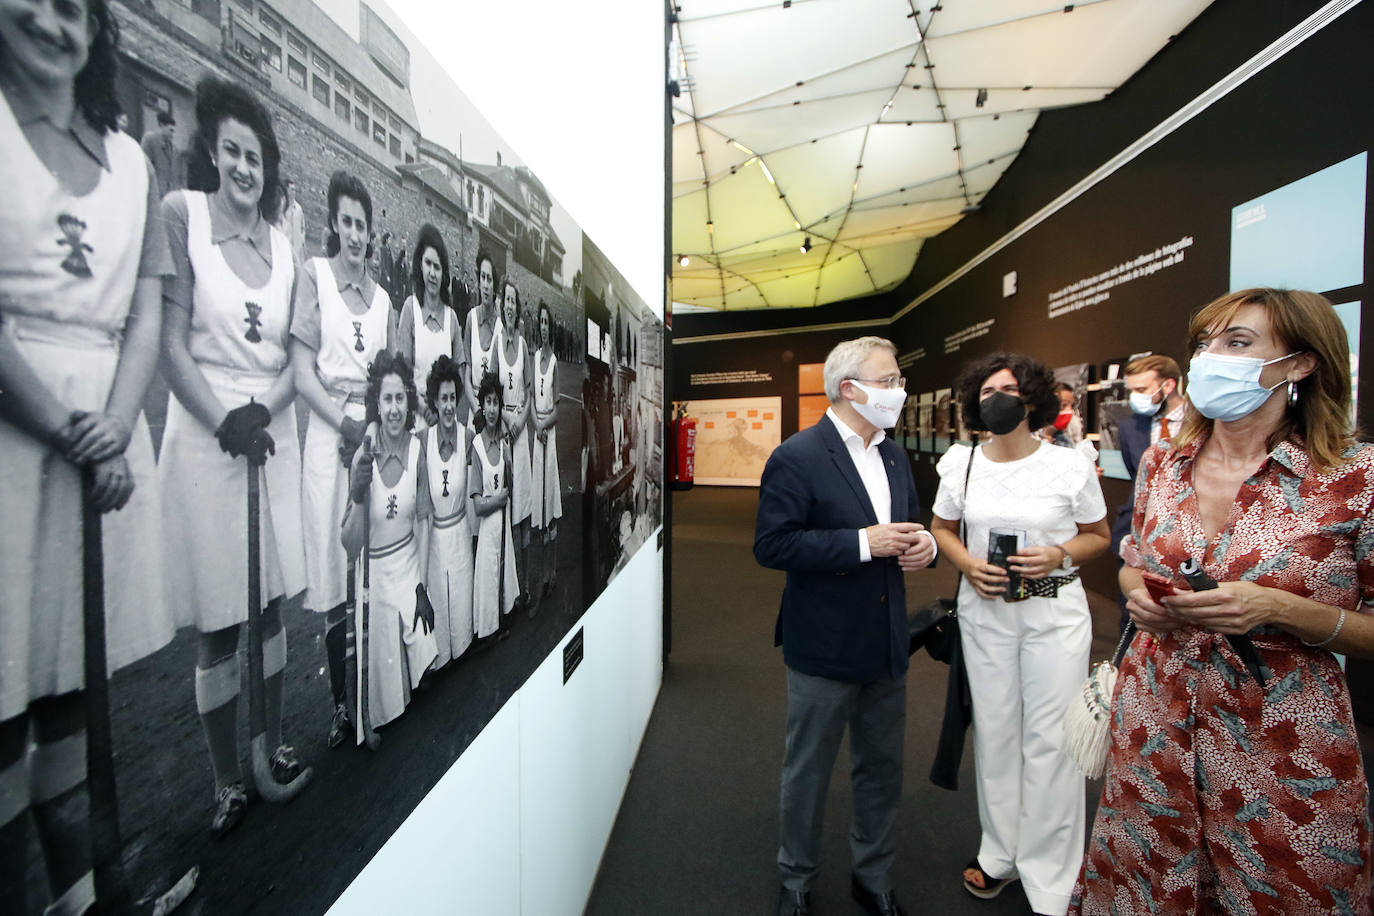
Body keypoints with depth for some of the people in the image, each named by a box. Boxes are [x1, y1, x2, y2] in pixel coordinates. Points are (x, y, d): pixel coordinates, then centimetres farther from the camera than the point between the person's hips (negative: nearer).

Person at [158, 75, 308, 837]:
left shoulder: (282, 245, 9)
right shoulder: (180, 215, -2)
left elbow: (294, 355, 6)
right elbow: (172, 344, -7)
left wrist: (262, 411, -10)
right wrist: (225, 421, -16)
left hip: (275, 432, 4)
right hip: (204, 436, -3)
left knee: (271, 604, 13)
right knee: (217, 623, 4)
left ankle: (276, 742, 30)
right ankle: (226, 781, 21)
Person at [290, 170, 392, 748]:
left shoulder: (382, 297, 15)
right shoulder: (313, 275, 1)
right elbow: (303, 372, -6)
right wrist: (343, 421, -17)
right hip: (327, 435, -4)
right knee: (333, 573, 2)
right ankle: (340, 703, 16)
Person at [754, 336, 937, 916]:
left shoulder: (894, 456, 7)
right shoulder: (797, 457, -17)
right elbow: (771, 546, -22)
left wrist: (923, 544, -7)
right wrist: (862, 543, -25)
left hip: (886, 647, 7)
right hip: (824, 647, -6)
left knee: (883, 769, 22)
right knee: (807, 772, 14)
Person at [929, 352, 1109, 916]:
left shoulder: (1071, 466, -7)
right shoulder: (961, 464, -1)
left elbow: (1098, 536, 4)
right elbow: (941, 528, 10)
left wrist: (1059, 556, -15)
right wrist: (968, 563, -9)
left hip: (1055, 610, -2)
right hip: (984, 609, 2)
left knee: (1049, 738, 4)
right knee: (994, 730, 13)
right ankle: (1000, 853, 34)